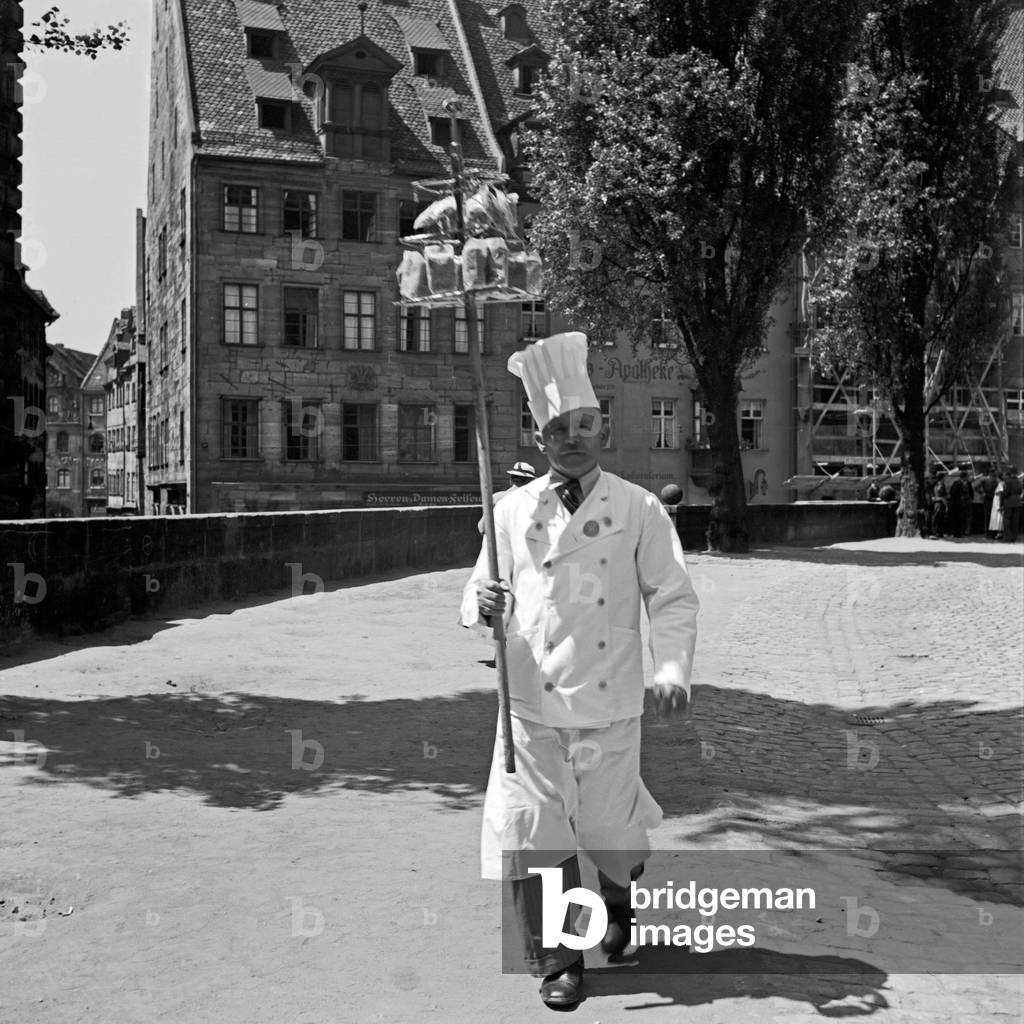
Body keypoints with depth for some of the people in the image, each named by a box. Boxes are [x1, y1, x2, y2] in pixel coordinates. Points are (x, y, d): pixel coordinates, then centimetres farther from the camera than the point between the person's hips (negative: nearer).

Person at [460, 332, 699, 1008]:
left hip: (609, 704, -1)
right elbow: (484, 590, 12)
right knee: (533, 830, 1)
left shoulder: (638, 509, 0)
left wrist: (673, 671, -18)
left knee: (611, 828, 9)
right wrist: (483, 605, -13)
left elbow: (673, 599, -3)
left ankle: (621, 904, 45)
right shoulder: (514, 510, 5)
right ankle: (557, 963, 21)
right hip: (530, 702, 1)